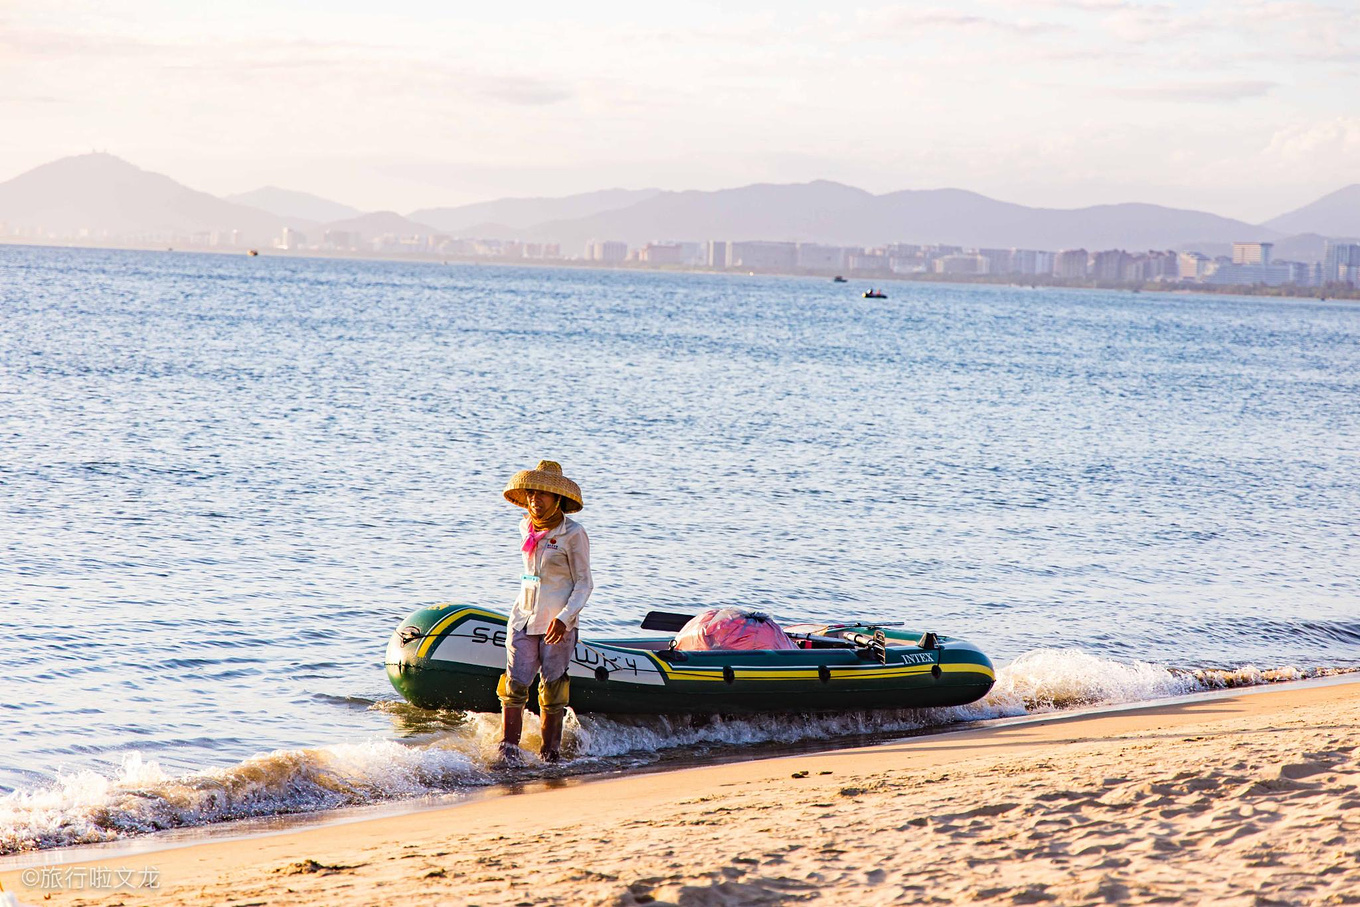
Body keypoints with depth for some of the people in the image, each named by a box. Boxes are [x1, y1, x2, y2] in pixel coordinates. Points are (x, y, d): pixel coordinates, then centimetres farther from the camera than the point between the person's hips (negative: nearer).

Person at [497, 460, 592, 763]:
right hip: (523, 619, 5)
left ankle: (550, 755, 10)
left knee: (552, 690, -1)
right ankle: (508, 753, -7)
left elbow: (584, 584, -7)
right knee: (515, 685, -7)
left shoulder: (572, 534, -8)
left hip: (557, 623, -5)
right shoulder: (526, 528, 10)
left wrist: (564, 617, -20)